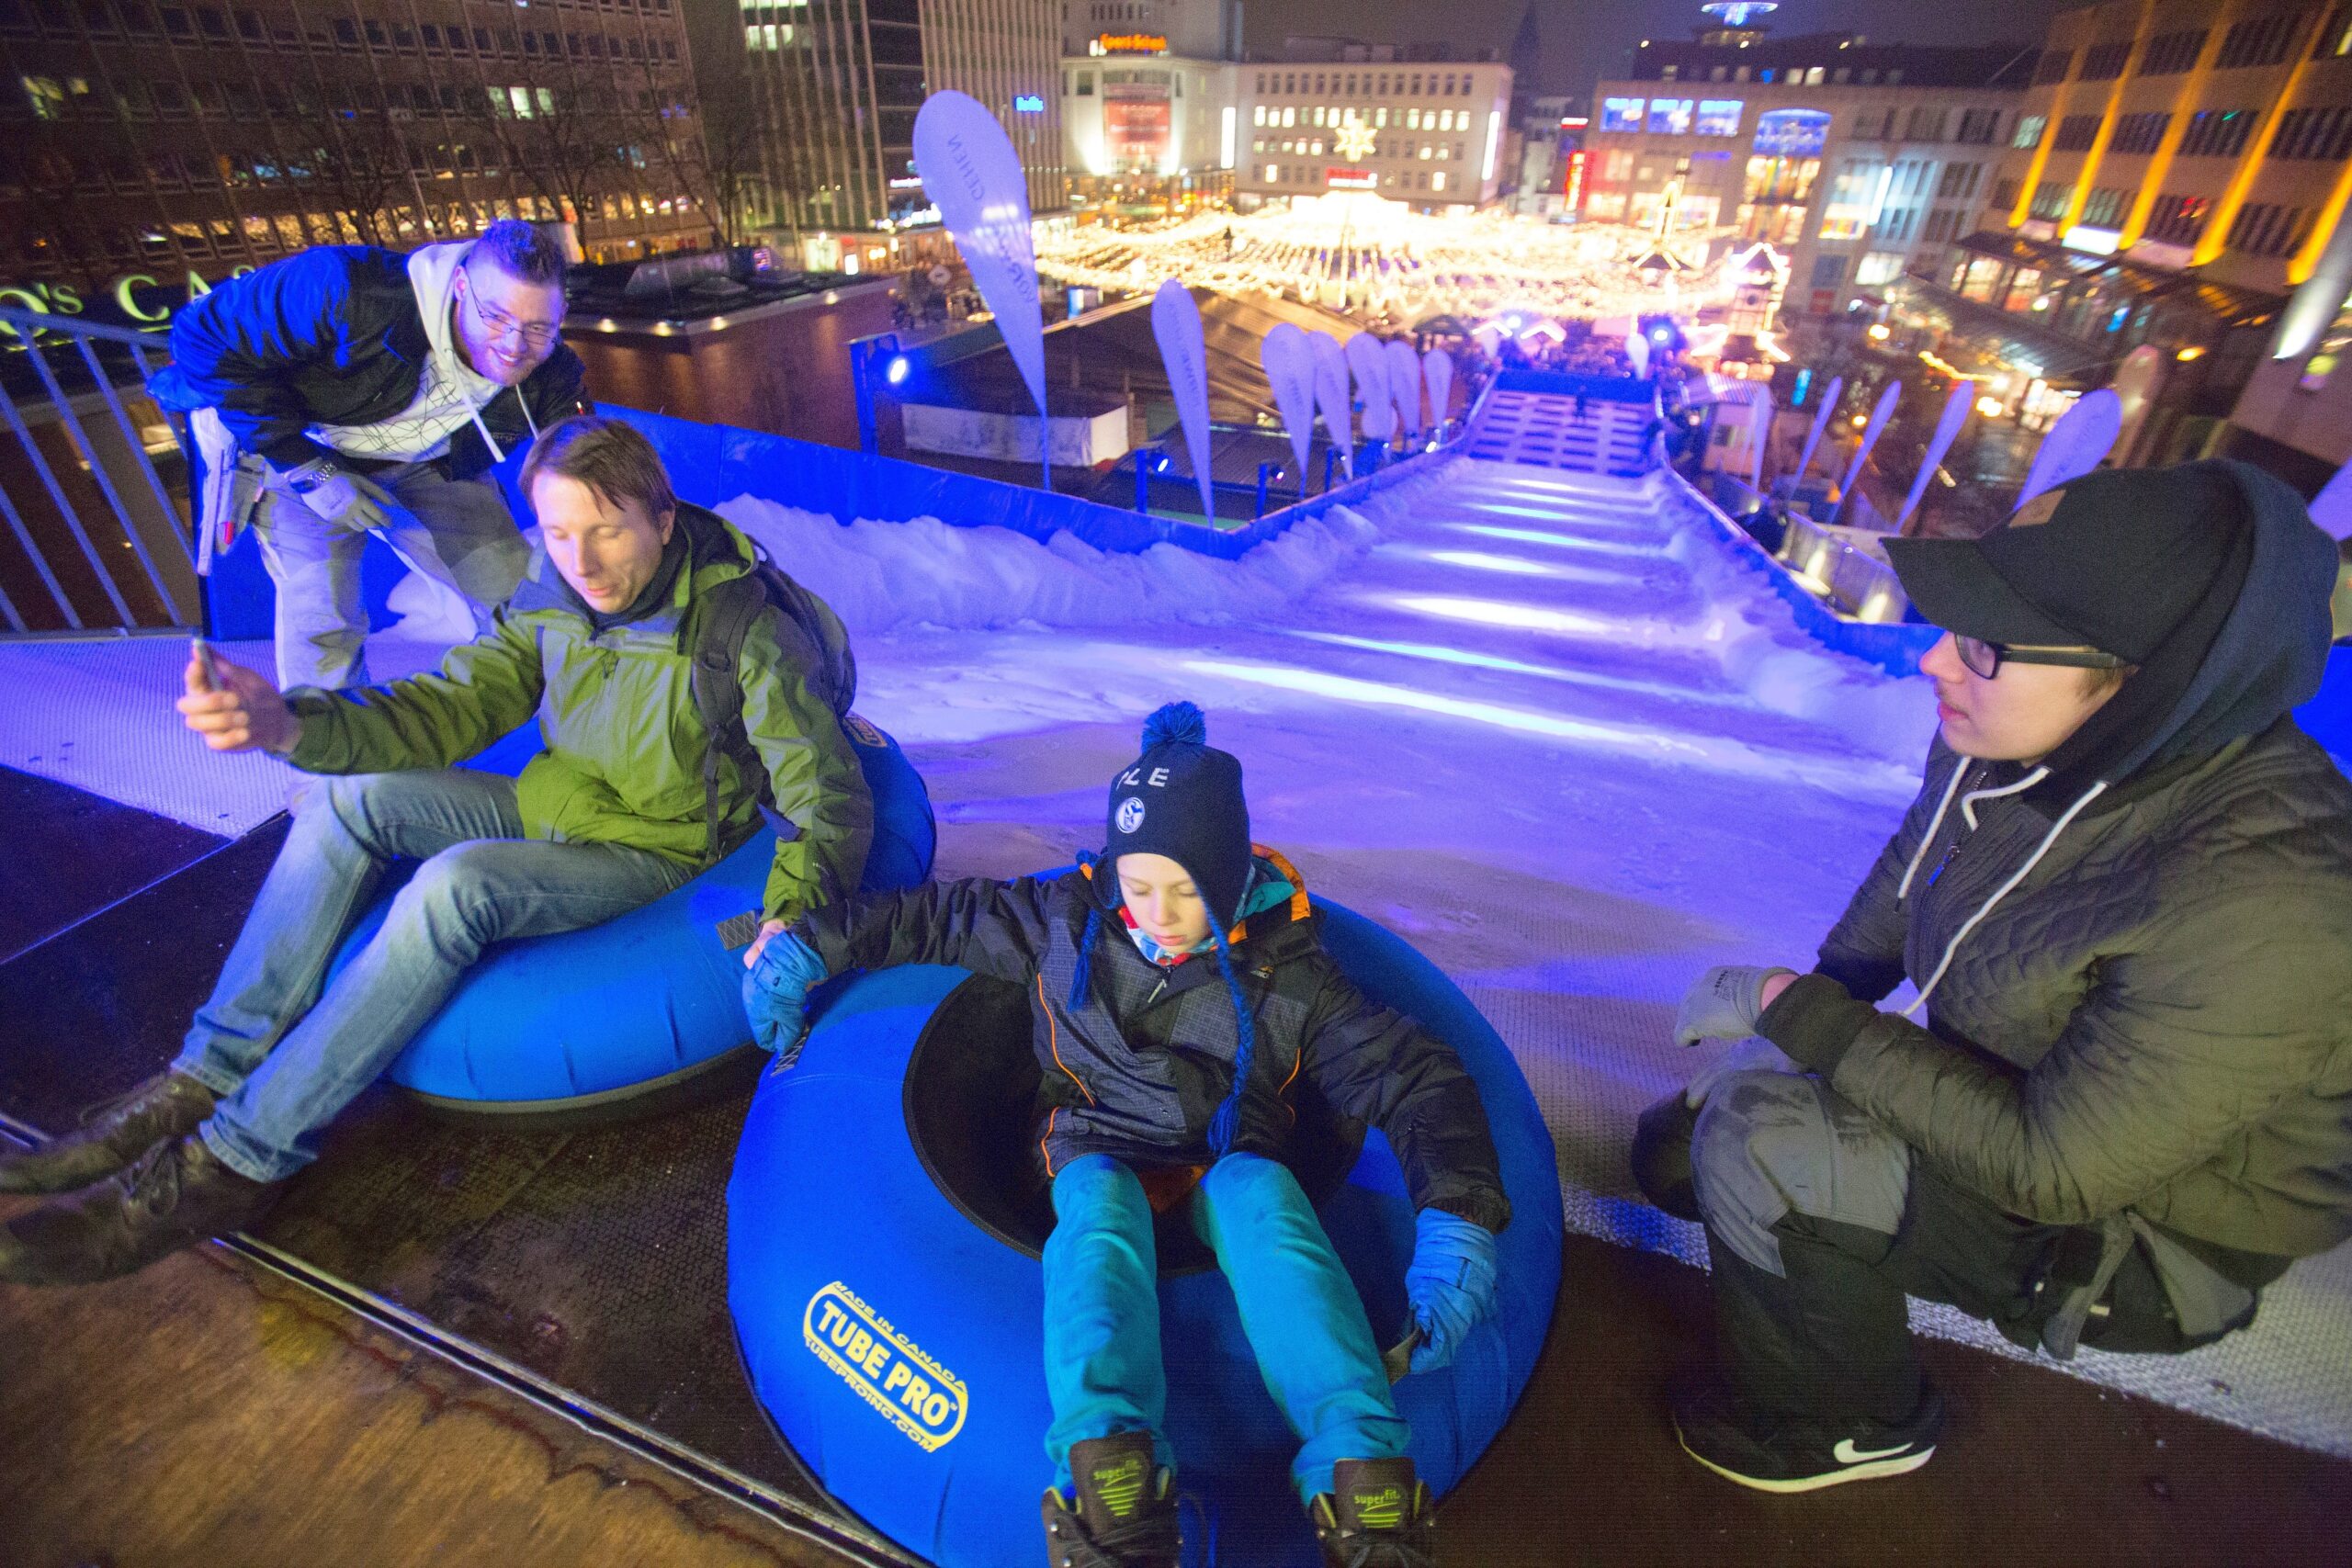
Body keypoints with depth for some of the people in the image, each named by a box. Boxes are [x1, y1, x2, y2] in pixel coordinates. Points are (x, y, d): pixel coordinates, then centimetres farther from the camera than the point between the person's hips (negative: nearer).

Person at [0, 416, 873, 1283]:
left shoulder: (743, 633, -23)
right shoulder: (552, 603, -2)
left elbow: (830, 797, -27)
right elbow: (446, 707, -4)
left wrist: (787, 921, -43)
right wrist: (286, 722, -23)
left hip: (653, 848, -7)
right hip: (549, 806, 7)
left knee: (455, 886, -29)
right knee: (349, 797, -8)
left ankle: (242, 1159, -14)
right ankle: (210, 1079, -3)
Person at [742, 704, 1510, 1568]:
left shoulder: (1284, 972, -4)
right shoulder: (1064, 921, 2)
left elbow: (1416, 1077, -6)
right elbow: (934, 915, 13)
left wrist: (1457, 1218, -21)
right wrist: (807, 944, 10)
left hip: (1226, 1167, 0)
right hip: (1101, 1155, 1)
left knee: (1260, 1195, -36)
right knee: (1096, 1202, -35)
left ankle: (1361, 1475, -47)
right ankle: (1107, 1471, -53)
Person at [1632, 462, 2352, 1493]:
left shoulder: (2269, 905, -36)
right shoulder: (2009, 741, -15)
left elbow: (2046, 1166, -32)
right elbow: (1903, 878, 5)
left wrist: (1796, 1010, -29)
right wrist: (1818, 1006, 2)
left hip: (2131, 1240, -6)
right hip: (2005, 1104, 7)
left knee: (1756, 1141, -27)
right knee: (1675, 1150, 5)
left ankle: (1849, 1426, 1)